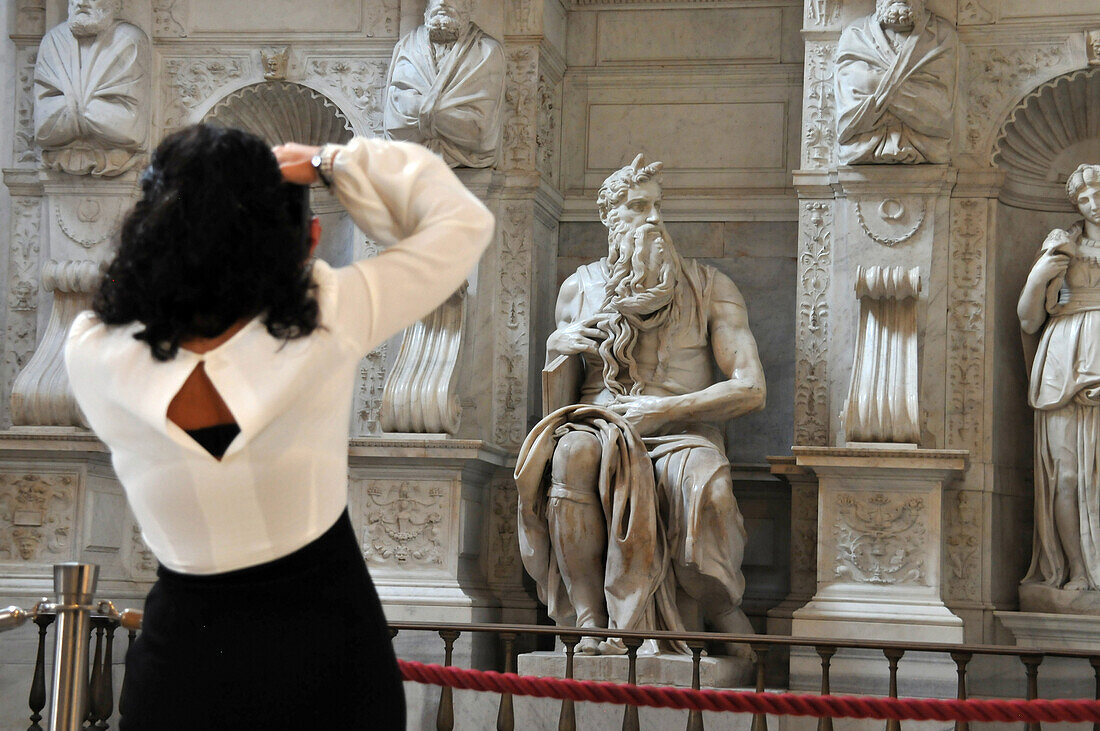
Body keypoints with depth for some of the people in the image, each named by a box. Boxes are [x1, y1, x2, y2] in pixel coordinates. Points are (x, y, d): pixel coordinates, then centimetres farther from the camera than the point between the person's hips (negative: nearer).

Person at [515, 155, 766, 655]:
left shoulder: (711, 288, 10)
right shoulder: (579, 288, 17)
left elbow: (750, 389, 0)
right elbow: (557, 403, 21)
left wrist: (660, 410, -10)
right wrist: (555, 349, -1)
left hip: (682, 431, -1)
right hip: (600, 426, 1)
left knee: (703, 482, -38)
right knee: (573, 451, -37)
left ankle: (726, 615, -14)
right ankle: (590, 625, -38)